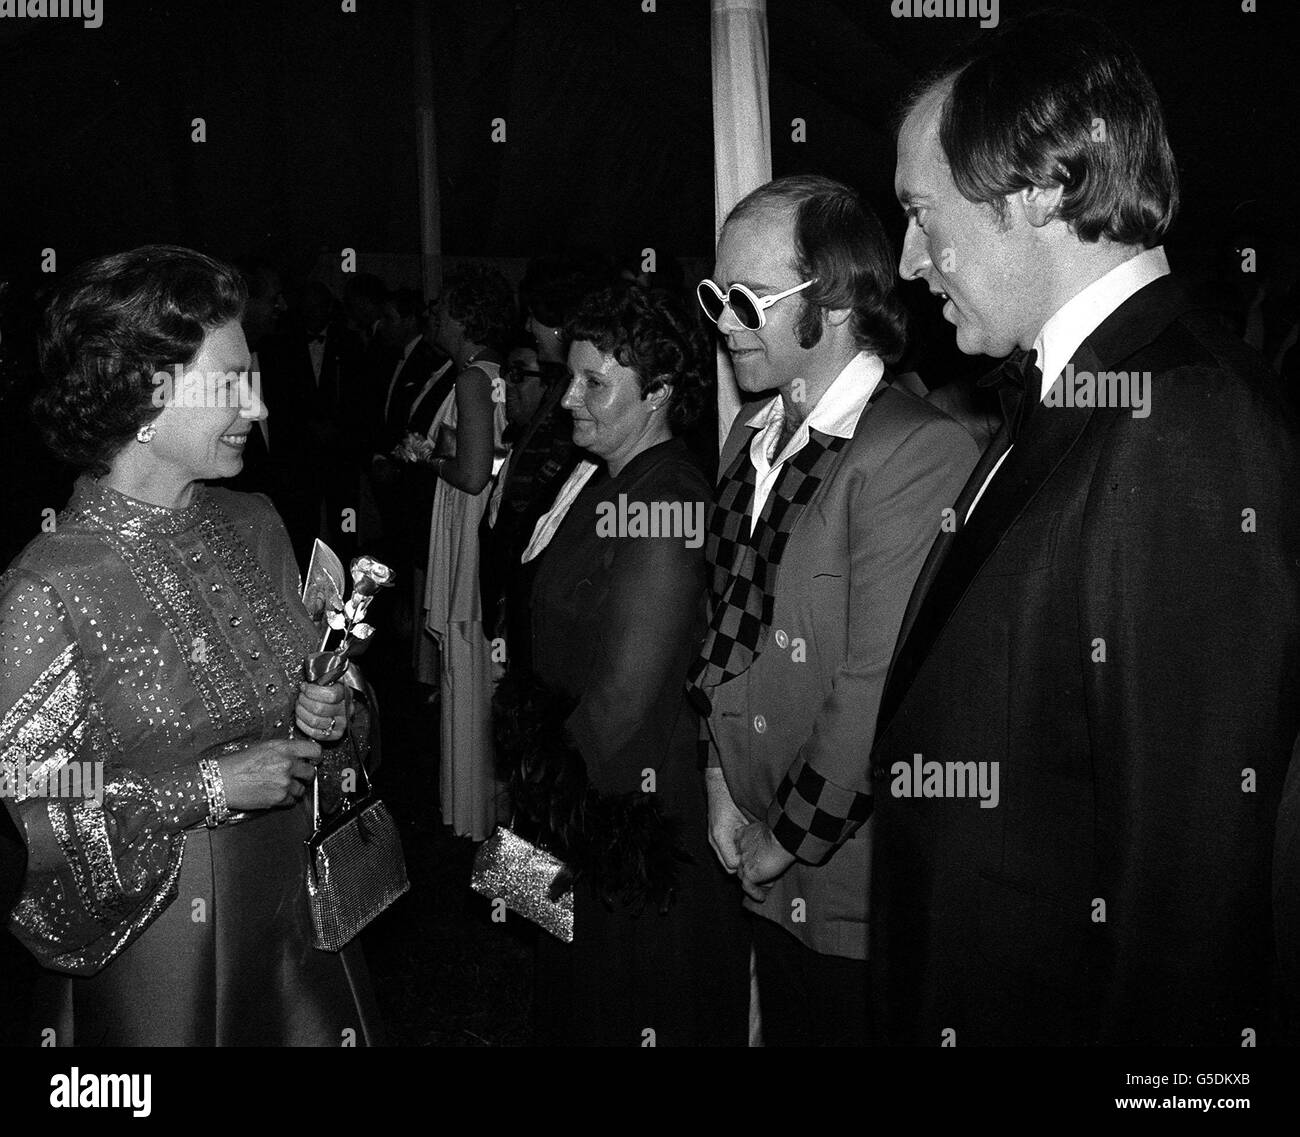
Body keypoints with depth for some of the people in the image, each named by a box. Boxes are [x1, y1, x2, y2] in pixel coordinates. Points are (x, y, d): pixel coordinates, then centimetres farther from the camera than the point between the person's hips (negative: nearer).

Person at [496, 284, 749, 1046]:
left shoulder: (662, 503, -23)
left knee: (640, 1013, 9)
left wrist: (552, 789, -12)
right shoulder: (605, 483, 8)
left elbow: (625, 694, -24)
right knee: (580, 1004, 23)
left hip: (634, 816, -9)